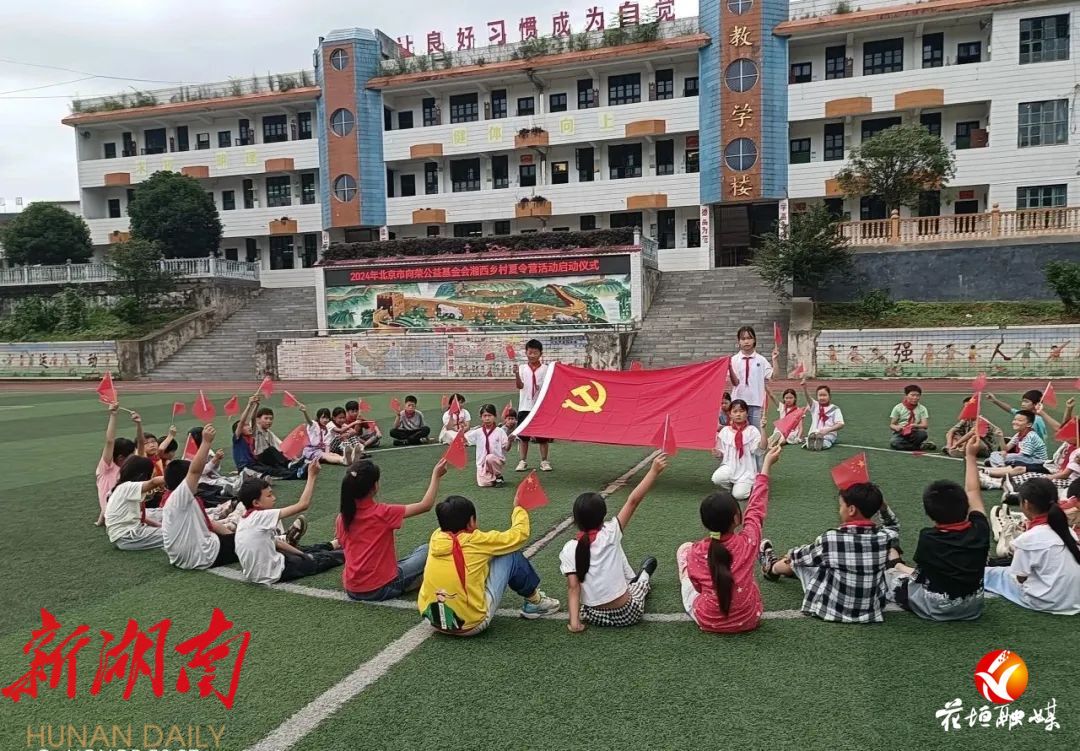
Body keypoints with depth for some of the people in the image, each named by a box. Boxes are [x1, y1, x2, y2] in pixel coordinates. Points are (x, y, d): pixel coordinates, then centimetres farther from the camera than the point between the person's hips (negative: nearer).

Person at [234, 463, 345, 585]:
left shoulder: (247, 519, 3)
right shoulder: (261, 516, -25)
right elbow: (303, 505, -27)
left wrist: (302, 554, 13)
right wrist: (312, 476, -20)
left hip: (256, 573, 8)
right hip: (271, 574, -8)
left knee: (302, 552, 29)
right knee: (320, 558, 12)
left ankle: (331, 546, 52)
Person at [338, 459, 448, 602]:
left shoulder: (342, 518, -3)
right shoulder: (383, 513, -17)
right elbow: (425, 505, -10)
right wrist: (436, 476, -1)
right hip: (380, 589, -6)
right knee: (426, 550, 10)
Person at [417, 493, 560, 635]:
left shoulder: (435, 538, -2)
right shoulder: (476, 541, -13)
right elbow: (519, 533, 1)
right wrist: (518, 508, 16)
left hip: (433, 620, 6)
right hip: (471, 625, -6)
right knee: (511, 554, 3)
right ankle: (535, 602, 22)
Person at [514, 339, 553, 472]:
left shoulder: (546, 369, 1)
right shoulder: (522, 368, 4)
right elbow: (520, 386, -10)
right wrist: (516, 374, -26)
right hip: (525, 407, 1)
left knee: (543, 436, 4)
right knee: (523, 436, 6)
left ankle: (544, 461, 14)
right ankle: (523, 461, 15)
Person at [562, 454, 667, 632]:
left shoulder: (569, 549, -10)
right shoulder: (610, 534, -15)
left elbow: (573, 587, -15)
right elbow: (633, 501, -14)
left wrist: (574, 622, -13)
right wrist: (654, 471, -12)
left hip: (593, 616, 2)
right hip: (627, 614, -1)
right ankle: (643, 574, 58)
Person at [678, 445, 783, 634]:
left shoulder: (696, 551, -17)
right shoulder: (748, 541, -17)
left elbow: (698, 584, -3)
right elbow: (756, 508, -3)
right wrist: (766, 465, 7)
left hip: (708, 621, -1)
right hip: (749, 619, 1)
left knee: (684, 549, 12)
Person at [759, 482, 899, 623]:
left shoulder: (832, 539, -26)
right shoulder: (885, 537, -15)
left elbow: (799, 556, -3)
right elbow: (893, 526, 14)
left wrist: (790, 554, 18)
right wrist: (881, 504, 1)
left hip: (831, 609, -5)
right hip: (872, 611, 5)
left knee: (795, 558, 18)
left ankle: (771, 568, 52)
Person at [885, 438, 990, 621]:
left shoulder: (928, 538, -21)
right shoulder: (979, 530, -12)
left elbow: (920, 573, -6)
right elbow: (973, 493, 3)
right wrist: (971, 456, 11)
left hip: (935, 609, -5)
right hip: (972, 608, 5)